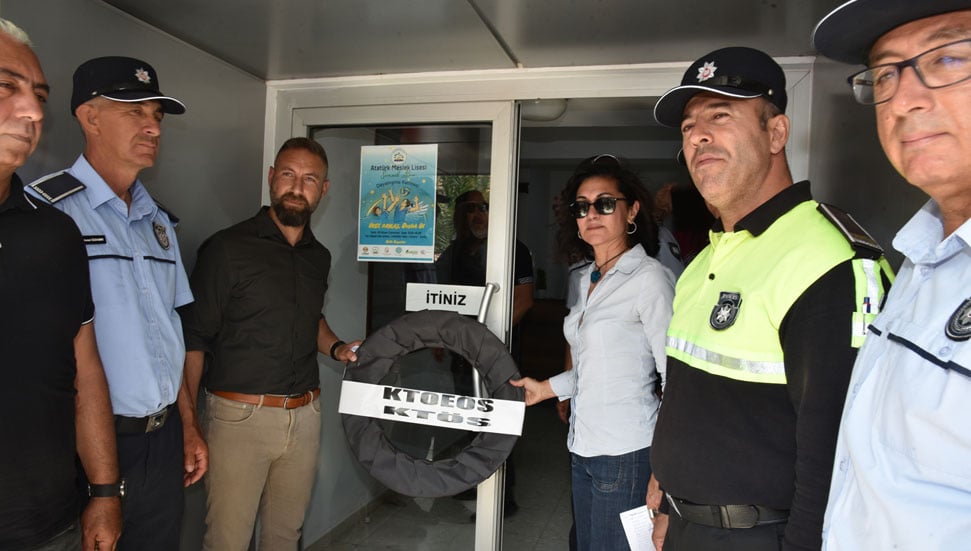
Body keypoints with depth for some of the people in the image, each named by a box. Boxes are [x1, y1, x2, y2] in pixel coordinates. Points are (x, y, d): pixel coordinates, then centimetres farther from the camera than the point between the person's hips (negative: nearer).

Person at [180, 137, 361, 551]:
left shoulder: (319, 257, 9)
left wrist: (336, 348, 5)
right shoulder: (227, 248, -8)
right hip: (240, 417, -5)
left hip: (305, 416, 5)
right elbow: (194, 338, -8)